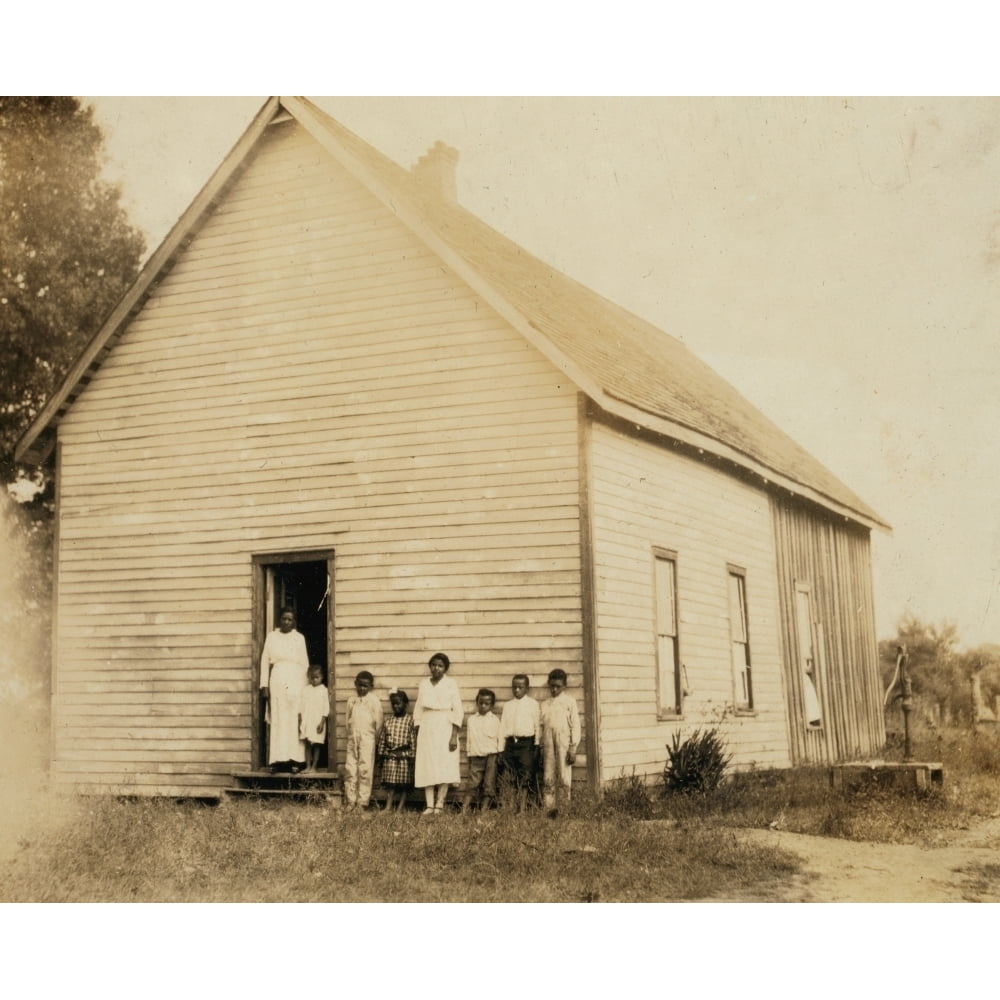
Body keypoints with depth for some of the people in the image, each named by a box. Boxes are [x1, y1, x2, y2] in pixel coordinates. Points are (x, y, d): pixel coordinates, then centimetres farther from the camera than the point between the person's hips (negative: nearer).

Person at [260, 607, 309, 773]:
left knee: (294, 721, -3)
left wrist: (304, 687, 2)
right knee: (277, 721, -3)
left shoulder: (299, 638, 9)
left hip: (295, 683, 0)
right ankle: (276, 761, -4)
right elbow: (265, 661, 8)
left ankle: (294, 760, -4)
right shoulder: (271, 637, 9)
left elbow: (305, 664, 9)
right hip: (276, 682, 0)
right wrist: (264, 685, 0)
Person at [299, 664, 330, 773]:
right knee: (307, 744, 4)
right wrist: (299, 721, 4)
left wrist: (322, 722, -12)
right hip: (306, 721, 3)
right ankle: (308, 766, 9)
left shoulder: (324, 690, -3)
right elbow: (301, 705, 8)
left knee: (316, 745, 2)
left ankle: (314, 767, 7)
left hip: (318, 722, -3)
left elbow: (326, 708, -5)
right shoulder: (306, 689, 7)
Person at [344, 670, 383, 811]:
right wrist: (350, 733, 10)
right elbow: (348, 718, 16)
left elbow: (378, 720, -1)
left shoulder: (373, 700, -2)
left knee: (365, 770, -5)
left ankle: (362, 802, 0)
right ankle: (351, 801, 9)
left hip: (367, 738, -4)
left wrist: (375, 735, 0)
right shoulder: (352, 699, 12)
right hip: (352, 738, 4)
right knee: (350, 769, 3)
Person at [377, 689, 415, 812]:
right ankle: (388, 807, -4)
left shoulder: (410, 720, -2)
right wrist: (380, 755, 10)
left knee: (404, 783, 2)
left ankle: (400, 807, 8)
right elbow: (382, 739, 12)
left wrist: (412, 755, -8)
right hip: (389, 756, 3)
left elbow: (413, 739, -4)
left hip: (404, 756, -3)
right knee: (390, 783, -2)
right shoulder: (388, 721, 9)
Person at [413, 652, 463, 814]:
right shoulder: (423, 684, 9)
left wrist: (454, 735, -10)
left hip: (445, 729, -3)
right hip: (427, 729, 3)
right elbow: (418, 710, 12)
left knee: (444, 768, -7)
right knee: (426, 767, -3)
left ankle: (439, 804, -5)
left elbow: (458, 711, -3)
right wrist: (417, 732, 4)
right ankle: (429, 805, -2)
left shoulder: (450, 684, 1)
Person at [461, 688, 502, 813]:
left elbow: (500, 738, 7)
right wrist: (468, 753, 10)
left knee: (489, 785, -2)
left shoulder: (495, 719, 6)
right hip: (476, 756, 1)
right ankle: (464, 810, -10)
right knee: (472, 784, -6)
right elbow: (468, 738, 14)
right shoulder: (471, 720, 10)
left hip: (491, 756, -1)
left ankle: (483, 810, 1)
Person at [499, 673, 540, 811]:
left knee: (525, 778, -7)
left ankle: (522, 809, -10)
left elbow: (537, 725, 3)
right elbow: (503, 727, 13)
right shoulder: (508, 705, 13)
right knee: (510, 778, 3)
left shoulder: (532, 704, 4)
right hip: (510, 742, 4)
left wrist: (536, 745, -1)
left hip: (526, 742, -3)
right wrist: (501, 747, 7)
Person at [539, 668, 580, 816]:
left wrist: (573, 749, -7)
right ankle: (549, 809, 1)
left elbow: (575, 725, 0)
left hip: (564, 744, -3)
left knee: (564, 779, -5)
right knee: (548, 779, 0)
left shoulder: (569, 701, 4)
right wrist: (539, 749, 6)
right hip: (548, 746, 3)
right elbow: (540, 726, 13)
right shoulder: (545, 705, 15)